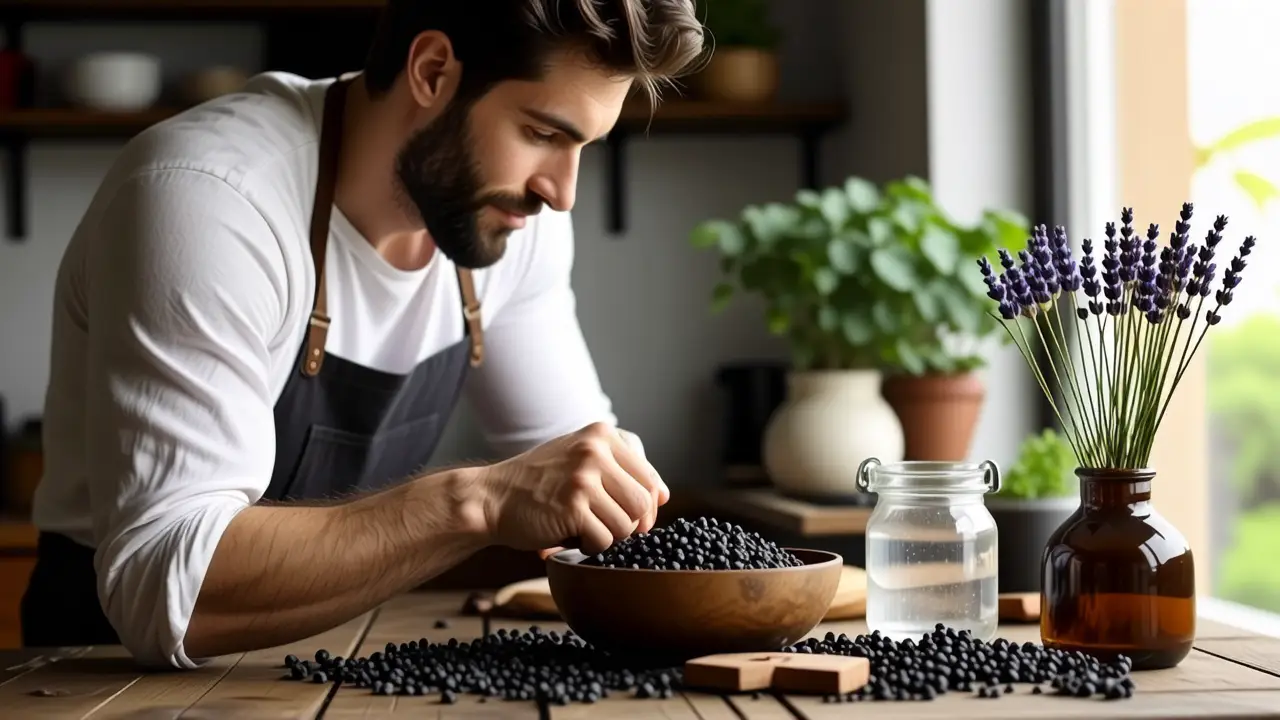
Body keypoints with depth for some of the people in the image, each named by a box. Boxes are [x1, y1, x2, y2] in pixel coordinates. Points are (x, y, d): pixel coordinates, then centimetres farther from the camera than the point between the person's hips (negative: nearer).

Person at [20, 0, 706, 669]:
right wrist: (480, 501, -37)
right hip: (129, 672, -5)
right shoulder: (204, 200, -25)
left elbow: (566, 442, 9)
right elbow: (164, 589, -32)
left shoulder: (513, 206, -4)